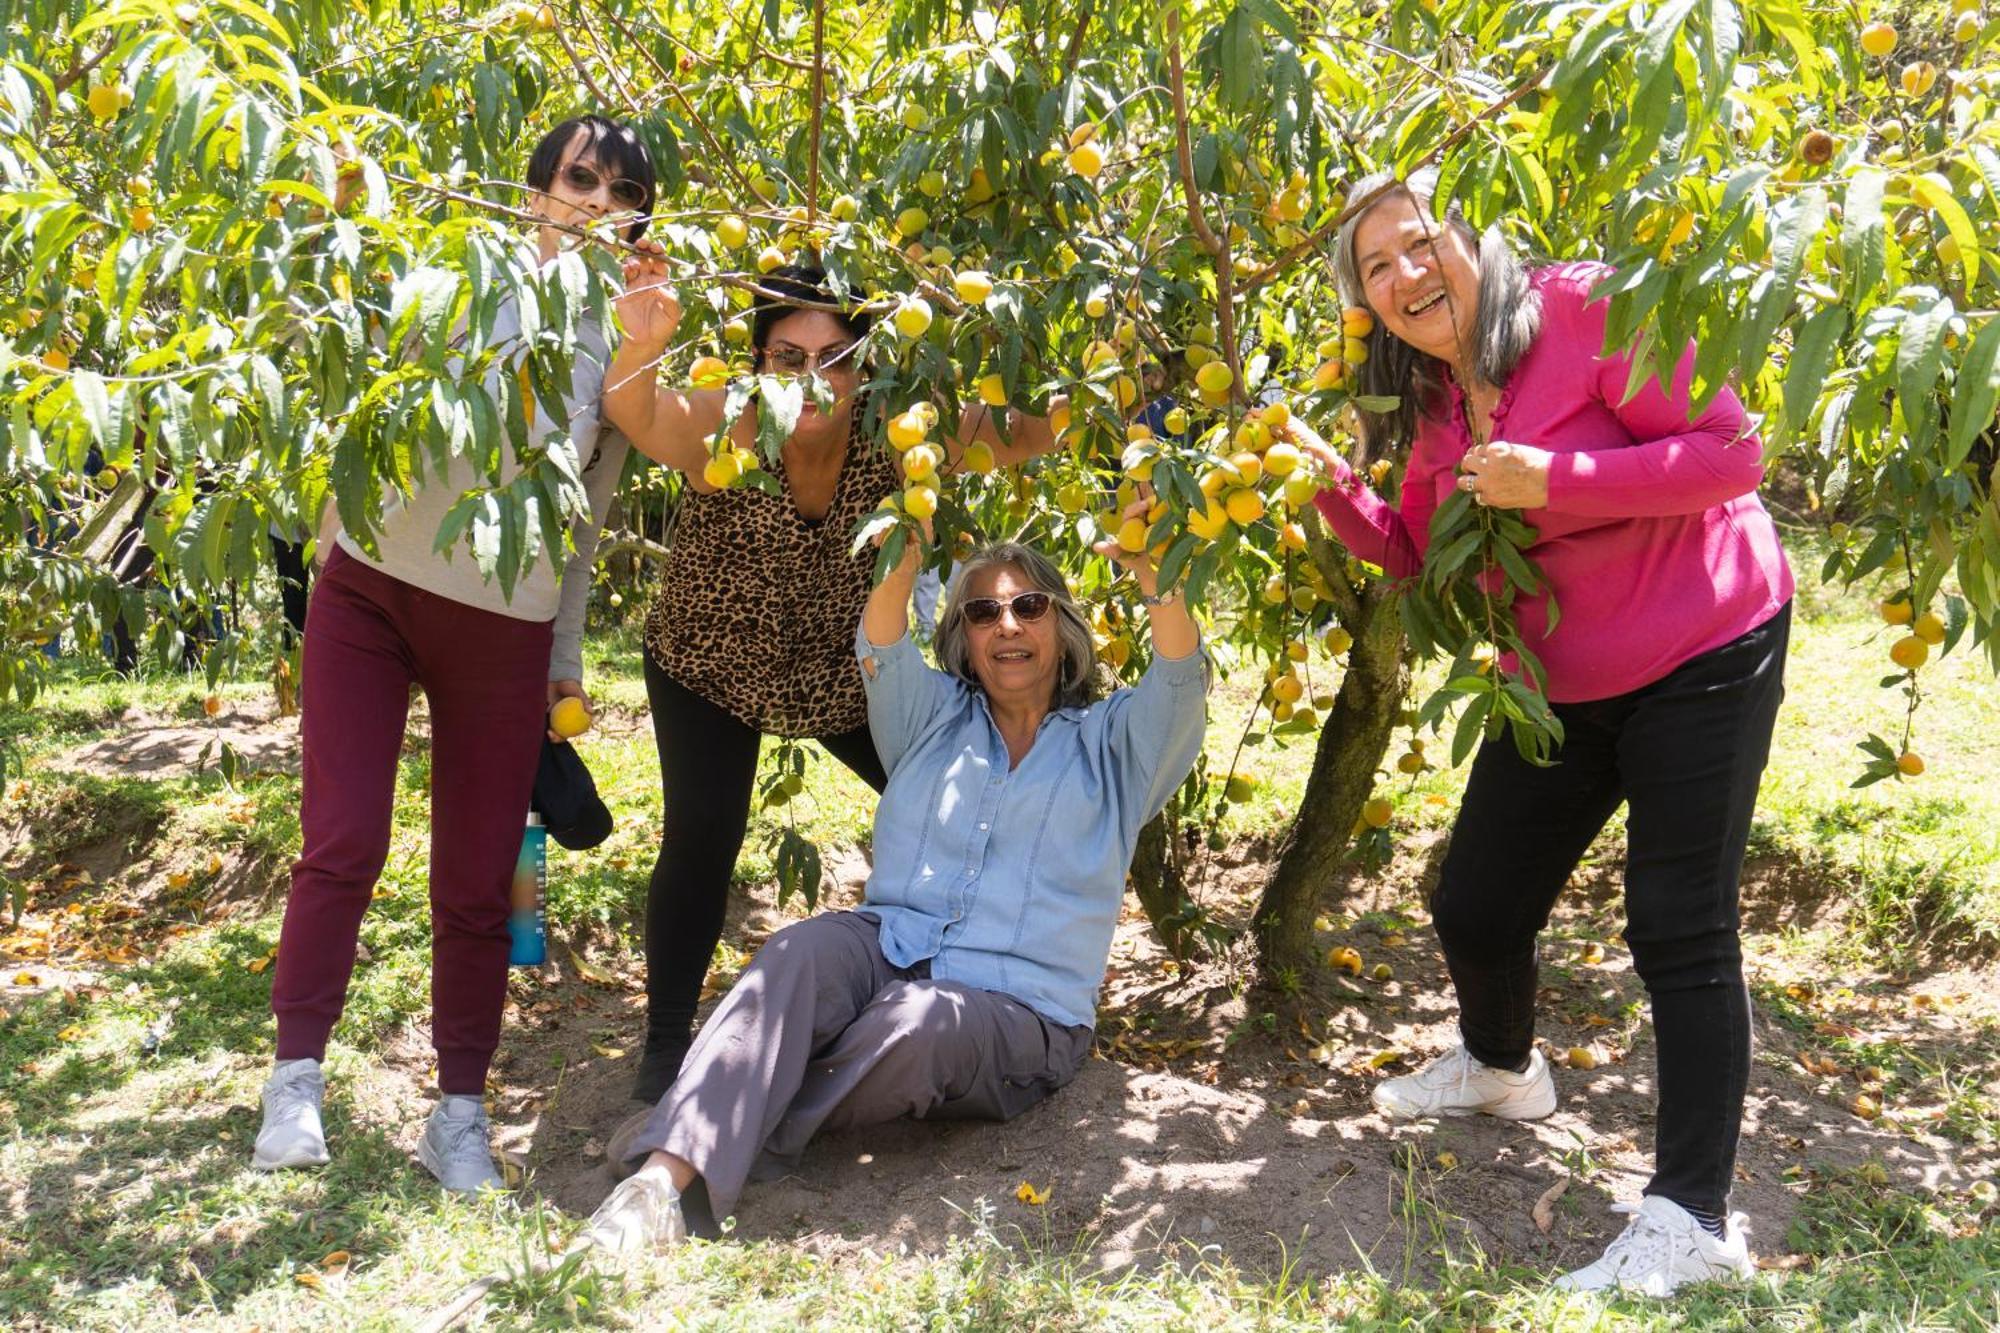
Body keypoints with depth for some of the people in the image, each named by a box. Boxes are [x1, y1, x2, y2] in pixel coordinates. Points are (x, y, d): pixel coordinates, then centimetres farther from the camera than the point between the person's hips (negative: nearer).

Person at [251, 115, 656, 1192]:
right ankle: (297, 1077, 10)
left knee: (477, 882, 2)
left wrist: (566, 661, 11)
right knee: (342, 843, -7)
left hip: (506, 630, 1)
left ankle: (459, 1114, 16)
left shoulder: (623, 346, 6)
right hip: (370, 586, -1)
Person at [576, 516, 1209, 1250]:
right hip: (885, 950, 2)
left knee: (915, 1021, -37)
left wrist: (1149, 575, -26)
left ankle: (741, 1130, -23)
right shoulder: (934, 717, 18)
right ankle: (668, 1170, -46)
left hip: (1014, 1011, -2)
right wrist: (914, 550, -23)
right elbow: (881, 648, -2)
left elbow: (1181, 682, -7)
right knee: (798, 956, -33)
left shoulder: (1109, 743, 12)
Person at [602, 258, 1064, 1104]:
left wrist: (995, 421, -46)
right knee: (700, 844, -18)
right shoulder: (727, 432, -29)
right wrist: (644, 345, -71)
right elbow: (635, 415, -51)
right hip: (711, 669, -3)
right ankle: (665, 1047, 2)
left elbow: (1037, 436, -23)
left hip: (844, 675, 3)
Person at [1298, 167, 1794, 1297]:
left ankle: (1696, 1216, 4)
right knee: (1476, 910, 13)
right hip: (1561, 683, 8)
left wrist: (1550, 479, -26)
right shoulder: (1431, 407, 5)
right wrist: (1336, 489, -7)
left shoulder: (1585, 311, -18)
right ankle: (1502, 1068, 45)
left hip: (1704, 654, -7)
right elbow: (1423, 557, 10)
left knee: (1680, 929, -7)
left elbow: (1732, 449, -21)